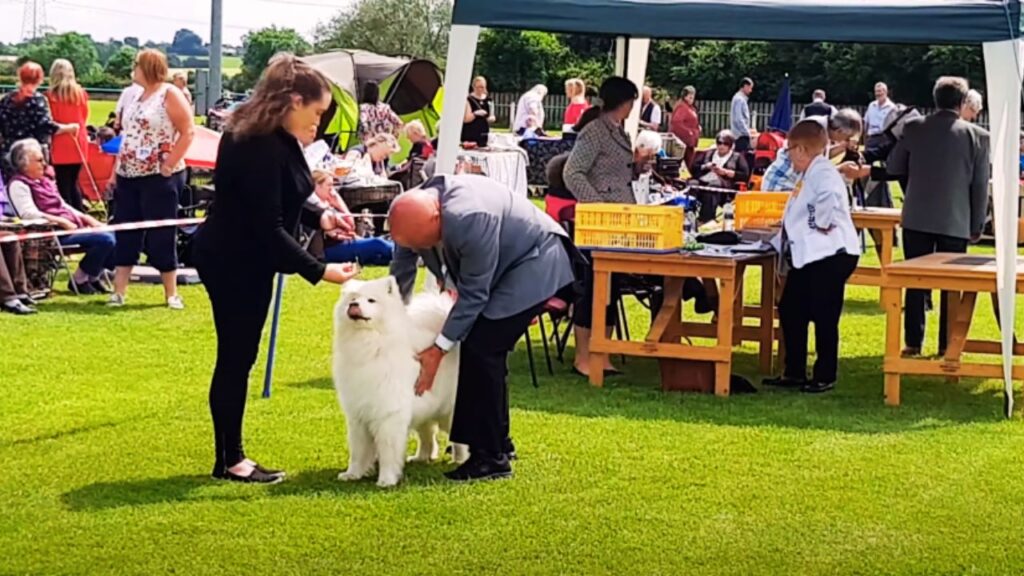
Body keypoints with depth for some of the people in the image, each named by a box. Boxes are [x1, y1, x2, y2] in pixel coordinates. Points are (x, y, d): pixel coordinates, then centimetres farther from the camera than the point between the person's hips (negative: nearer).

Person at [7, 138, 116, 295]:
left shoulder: (44, 181, 22)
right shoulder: (19, 185, -7)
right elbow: (29, 213, -20)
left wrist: (85, 217, 8)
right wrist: (62, 221, -23)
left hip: (70, 227, 9)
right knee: (105, 240, -23)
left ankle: (94, 276, 8)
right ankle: (79, 280, -8)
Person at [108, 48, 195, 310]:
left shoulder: (170, 95, -10)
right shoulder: (135, 95, 13)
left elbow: (187, 132, -14)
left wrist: (169, 166, -17)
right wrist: (118, 168, 13)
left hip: (159, 177, -7)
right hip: (129, 176, 7)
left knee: (161, 236, -2)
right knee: (125, 233, 6)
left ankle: (171, 294, 8)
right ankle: (119, 291, 9)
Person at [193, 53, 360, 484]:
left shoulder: (276, 139, 5)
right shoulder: (259, 147, -26)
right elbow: (268, 227, -27)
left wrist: (320, 217, 2)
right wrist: (318, 271, -27)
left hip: (246, 261, 10)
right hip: (232, 264, -10)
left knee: (240, 356, 14)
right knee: (235, 357, -1)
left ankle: (230, 455, 21)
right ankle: (229, 461, 9)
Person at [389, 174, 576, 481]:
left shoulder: (470, 220, -37)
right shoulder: (411, 211, -14)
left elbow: (474, 294, -27)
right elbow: (401, 272, 2)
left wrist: (439, 349, -20)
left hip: (533, 263, -9)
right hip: (502, 262, 9)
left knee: (483, 350, -15)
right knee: (472, 347, 9)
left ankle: (492, 458, -10)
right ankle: (497, 441, 24)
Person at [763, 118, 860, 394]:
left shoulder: (822, 173, -15)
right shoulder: (810, 175, 18)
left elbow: (829, 197, -36)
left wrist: (822, 223, -24)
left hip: (829, 255, -11)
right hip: (808, 256, 11)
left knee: (823, 317, -3)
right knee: (790, 311, 13)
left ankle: (825, 377, 7)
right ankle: (794, 372, 21)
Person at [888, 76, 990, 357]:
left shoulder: (914, 128, -4)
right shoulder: (977, 136, -7)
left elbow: (893, 167, 6)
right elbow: (981, 185, -2)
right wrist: (977, 225, 6)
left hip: (917, 218, 1)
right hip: (956, 221, -1)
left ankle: (913, 342, 10)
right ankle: (946, 345, 8)